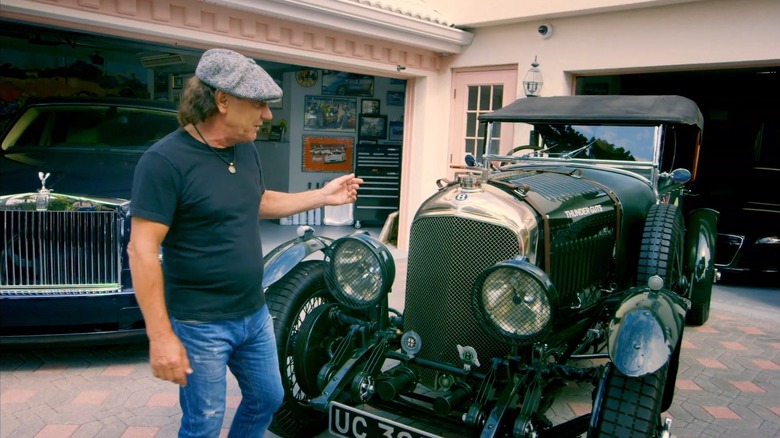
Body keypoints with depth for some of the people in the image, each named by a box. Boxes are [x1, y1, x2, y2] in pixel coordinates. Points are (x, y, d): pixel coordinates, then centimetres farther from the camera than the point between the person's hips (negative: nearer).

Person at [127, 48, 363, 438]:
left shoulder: (246, 149, 3)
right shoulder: (164, 160, -21)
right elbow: (142, 251, -21)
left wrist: (322, 196, 14)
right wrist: (161, 337, -22)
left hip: (255, 314, 7)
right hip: (200, 325, -7)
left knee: (268, 399, 22)